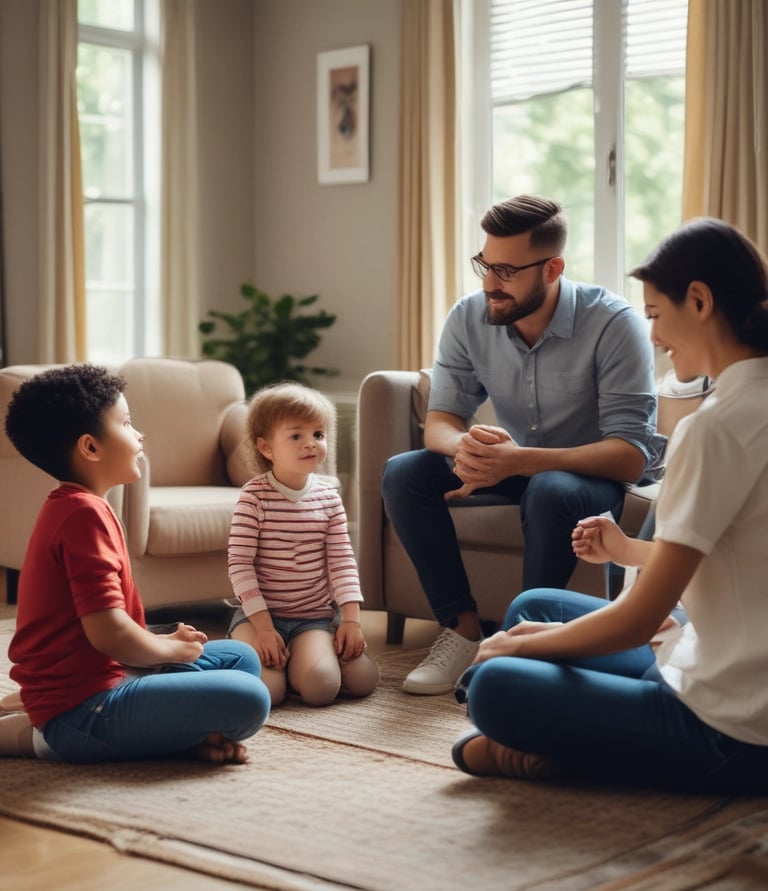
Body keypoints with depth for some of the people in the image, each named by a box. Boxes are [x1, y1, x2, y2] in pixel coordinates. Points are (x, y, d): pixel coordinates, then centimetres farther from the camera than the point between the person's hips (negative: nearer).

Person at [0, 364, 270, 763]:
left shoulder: (70, 507, 16)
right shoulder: (85, 513, -18)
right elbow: (108, 632, -25)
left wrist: (167, 641, 4)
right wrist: (173, 648, -6)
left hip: (93, 681, 11)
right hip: (83, 708, -11)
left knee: (240, 657, 21)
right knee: (247, 699, -23)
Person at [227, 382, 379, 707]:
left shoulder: (328, 497, 2)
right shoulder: (255, 496, -10)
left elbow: (342, 561, 3)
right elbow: (240, 564, -11)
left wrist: (351, 618, -8)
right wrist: (263, 626, -17)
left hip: (314, 616, 3)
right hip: (260, 614, -2)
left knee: (320, 688, -25)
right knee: (267, 691, -26)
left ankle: (297, 660, 11)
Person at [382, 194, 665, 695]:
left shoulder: (614, 325, -25)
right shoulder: (469, 320, -10)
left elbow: (631, 456, -29)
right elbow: (440, 420, -7)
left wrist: (517, 461, -42)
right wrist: (466, 446, -34)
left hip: (596, 474, -5)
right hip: (515, 465, 5)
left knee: (550, 491, -38)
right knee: (403, 474, -16)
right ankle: (463, 629, -11)